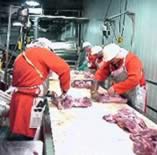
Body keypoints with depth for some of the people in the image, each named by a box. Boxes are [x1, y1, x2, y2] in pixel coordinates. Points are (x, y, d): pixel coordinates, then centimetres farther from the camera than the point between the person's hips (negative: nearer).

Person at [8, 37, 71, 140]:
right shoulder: (41, 52, -4)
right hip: (30, 101, -8)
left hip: (19, 99, 8)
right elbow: (64, 68, -10)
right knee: (28, 136, 0)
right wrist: (65, 90, 1)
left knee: (24, 134, 15)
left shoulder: (21, 56, 19)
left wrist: (44, 92, 15)